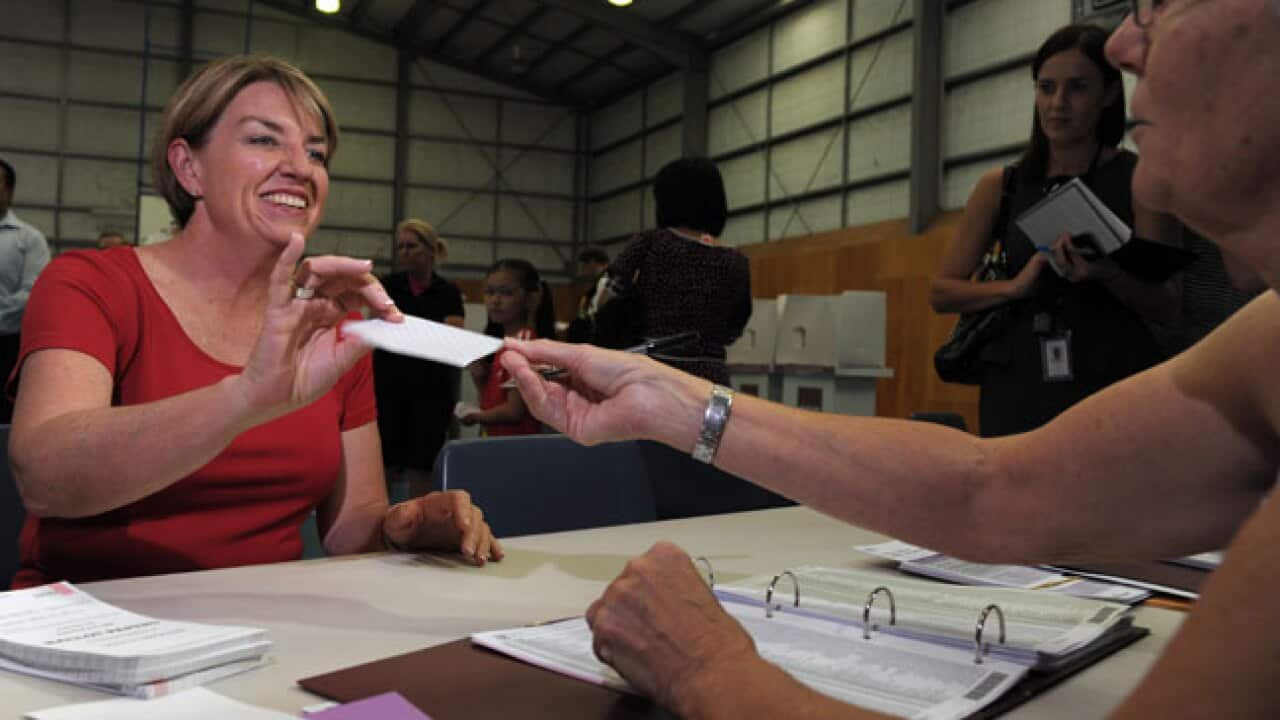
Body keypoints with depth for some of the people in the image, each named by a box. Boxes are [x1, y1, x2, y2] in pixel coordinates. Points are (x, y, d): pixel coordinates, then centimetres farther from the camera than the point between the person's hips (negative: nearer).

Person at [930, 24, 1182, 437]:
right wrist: (1014, 286, -13)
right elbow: (942, 292, 5)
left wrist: (1107, 274, -21)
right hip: (1018, 387, 2)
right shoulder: (1000, 187, 8)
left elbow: (1168, 308, -2)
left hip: (1112, 383, -2)